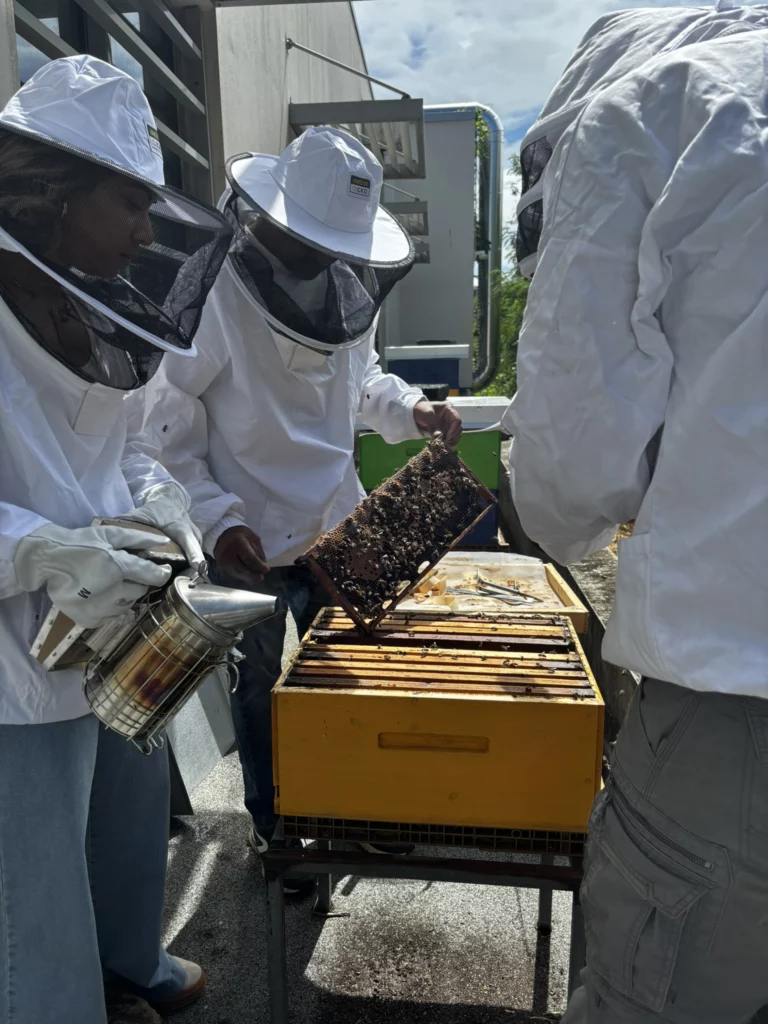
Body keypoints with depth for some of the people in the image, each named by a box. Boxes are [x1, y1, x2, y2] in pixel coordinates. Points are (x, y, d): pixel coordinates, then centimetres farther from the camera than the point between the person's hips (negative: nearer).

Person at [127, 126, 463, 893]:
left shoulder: (349, 298, -2)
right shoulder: (213, 303, -22)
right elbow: (161, 432, -16)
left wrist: (411, 410, -4)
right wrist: (217, 520, -25)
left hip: (337, 532, 6)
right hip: (252, 544, -5)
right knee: (260, 691, 16)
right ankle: (272, 825, 40)